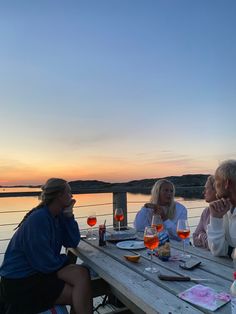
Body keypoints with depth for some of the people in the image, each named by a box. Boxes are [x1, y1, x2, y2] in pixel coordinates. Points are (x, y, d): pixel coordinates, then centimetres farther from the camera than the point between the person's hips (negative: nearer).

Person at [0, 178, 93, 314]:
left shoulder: (57, 216, 1)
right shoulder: (38, 219, -25)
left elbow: (73, 242, -1)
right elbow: (46, 263, -23)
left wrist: (68, 215, -9)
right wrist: (65, 259, -4)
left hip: (38, 270, 8)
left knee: (82, 273, -11)